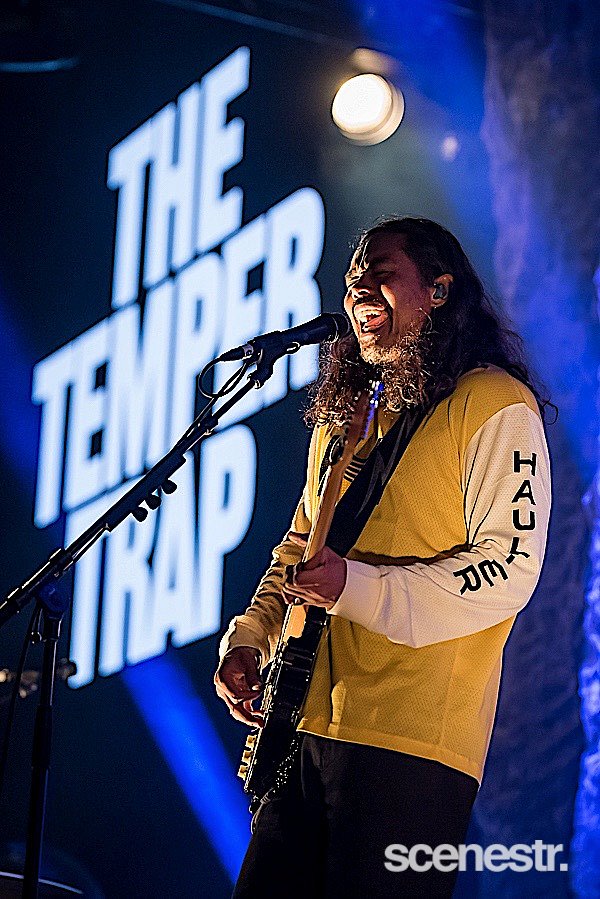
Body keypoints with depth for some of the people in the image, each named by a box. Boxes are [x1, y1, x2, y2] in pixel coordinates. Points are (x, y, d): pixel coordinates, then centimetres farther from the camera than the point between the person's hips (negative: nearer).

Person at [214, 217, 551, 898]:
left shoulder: (495, 407, -4)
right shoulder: (343, 419, 22)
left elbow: (508, 567, -13)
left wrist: (356, 587, -20)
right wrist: (249, 635, 11)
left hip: (408, 742, -8)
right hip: (306, 727, 8)